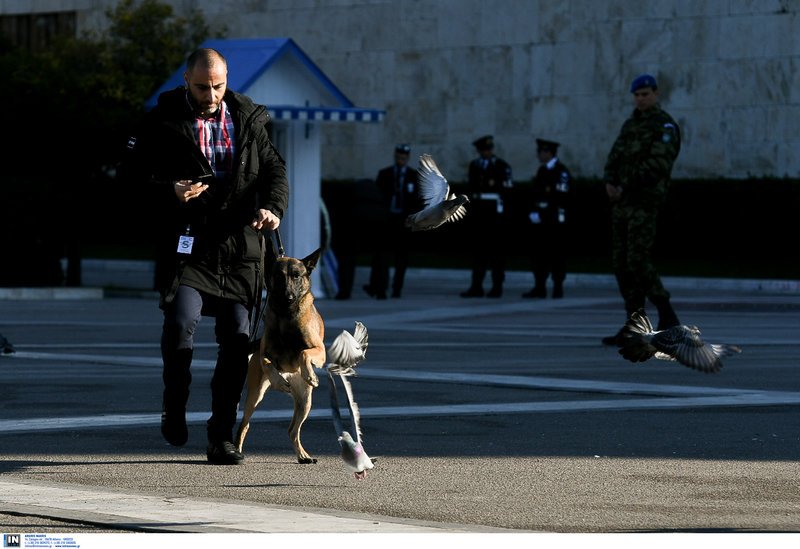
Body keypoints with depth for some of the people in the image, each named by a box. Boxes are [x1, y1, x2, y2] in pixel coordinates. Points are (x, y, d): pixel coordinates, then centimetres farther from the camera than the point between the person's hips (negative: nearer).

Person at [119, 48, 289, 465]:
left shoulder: (248, 120, 11)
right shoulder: (163, 121, 2)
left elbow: (274, 169, 10)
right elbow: (133, 168, 3)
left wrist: (273, 207, -10)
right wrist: (169, 191, -15)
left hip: (241, 246, 3)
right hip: (187, 242, -3)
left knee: (238, 339, 1)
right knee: (180, 322, -22)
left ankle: (221, 437, 11)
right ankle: (174, 405, 6)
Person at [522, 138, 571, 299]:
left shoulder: (561, 172, -8)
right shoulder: (542, 170, 17)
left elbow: (559, 199, -14)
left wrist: (542, 215, -15)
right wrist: (534, 213, 7)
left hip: (555, 222, -8)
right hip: (540, 220, 8)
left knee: (557, 254, -3)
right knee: (538, 254, 4)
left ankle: (558, 288, 1)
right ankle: (539, 287, 7)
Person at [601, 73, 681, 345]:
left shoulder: (665, 126, -7)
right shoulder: (630, 125, 20)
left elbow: (657, 164, -19)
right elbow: (615, 159, 13)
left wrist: (625, 188, -18)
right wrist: (610, 182, -9)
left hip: (645, 202, -9)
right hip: (622, 204, 9)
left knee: (639, 262, -15)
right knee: (622, 264, 5)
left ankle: (667, 319, -8)